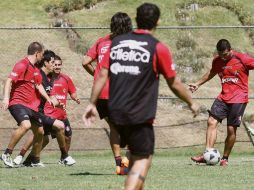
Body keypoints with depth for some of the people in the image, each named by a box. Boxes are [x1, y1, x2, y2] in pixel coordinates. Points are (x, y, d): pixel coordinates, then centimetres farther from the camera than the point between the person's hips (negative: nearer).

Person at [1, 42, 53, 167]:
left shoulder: (35, 69, 17)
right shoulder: (22, 65, -11)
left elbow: (39, 86, 29)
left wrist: (48, 99, 21)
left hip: (31, 105, 9)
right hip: (18, 103, -9)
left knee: (40, 132, 11)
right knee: (25, 125, -33)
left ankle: (35, 161, 28)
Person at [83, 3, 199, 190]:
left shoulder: (117, 42, 7)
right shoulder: (158, 48, -6)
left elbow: (102, 75, 3)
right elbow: (174, 84, 1)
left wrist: (92, 103, 7)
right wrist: (191, 103, 16)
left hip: (116, 112, 5)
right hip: (140, 116, -5)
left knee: (135, 155, 22)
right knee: (143, 160, -1)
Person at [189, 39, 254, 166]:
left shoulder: (242, 59, -10)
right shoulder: (217, 61, 7)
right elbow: (212, 72, 26)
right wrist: (198, 84, 30)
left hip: (239, 99, -5)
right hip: (223, 97, 5)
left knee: (231, 129, -4)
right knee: (211, 121, -12)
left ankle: (225, 158, 10)